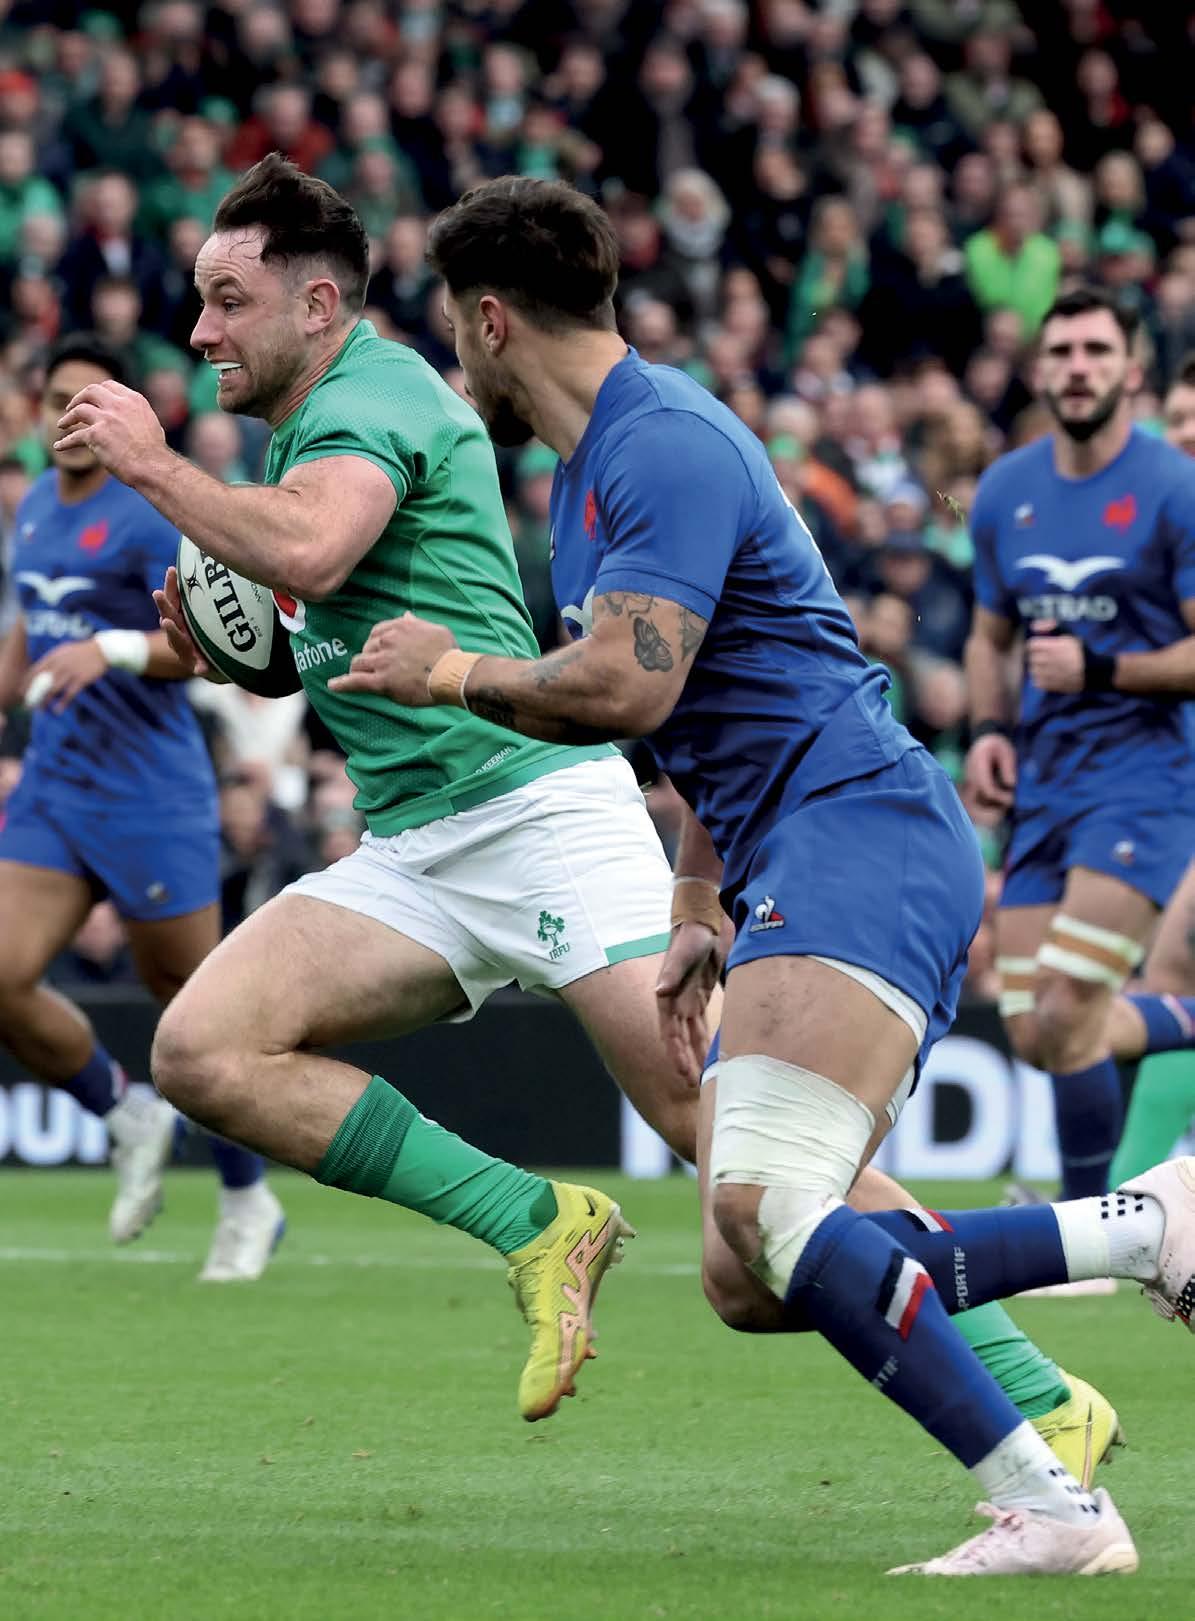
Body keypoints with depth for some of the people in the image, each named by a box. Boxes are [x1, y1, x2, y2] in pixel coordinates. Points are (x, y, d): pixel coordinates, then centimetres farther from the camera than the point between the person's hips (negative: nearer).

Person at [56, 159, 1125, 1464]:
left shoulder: (375, 390, -8)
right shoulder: (308, 422, 21)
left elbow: (306, 550, -29)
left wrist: (154, 466, -15)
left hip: (535, 806, -9)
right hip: (413, 854, 9)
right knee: (201, 1051, -10)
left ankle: (1038, 1398, -11)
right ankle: (532, 1225, -5)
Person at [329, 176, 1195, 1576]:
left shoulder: (666, 442, -11)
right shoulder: (590, 468, 22)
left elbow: (627, 685, -22)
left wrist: (454, 673, -5)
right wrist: (697, 921, 27)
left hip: (861, 833, -11)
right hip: (794, 870, 11)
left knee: (764, 1205, -25)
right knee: (761, 1269, 1)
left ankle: (1048, 1507, -27)